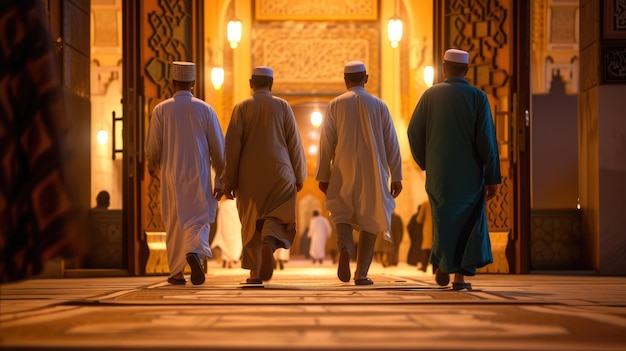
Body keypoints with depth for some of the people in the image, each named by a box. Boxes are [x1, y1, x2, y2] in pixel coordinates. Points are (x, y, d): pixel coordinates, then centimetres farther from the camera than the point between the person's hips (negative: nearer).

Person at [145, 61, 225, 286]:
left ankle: (177, 272, 14)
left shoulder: (161, 110, -3)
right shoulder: (205, 109, -1)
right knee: (198, 219, 4)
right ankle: (194, 251, -25)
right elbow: (218, 148, -1)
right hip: (199, 176, 0)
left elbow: (152, 147, -2)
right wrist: (221, 180, 5)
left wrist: (152, 167, 19)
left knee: (174, 223, 11)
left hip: (171, 176, 1)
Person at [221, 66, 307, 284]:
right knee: (277, 217, 3)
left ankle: (255, 272, 9)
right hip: (279, 172, 0)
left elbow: (232, 145, -4)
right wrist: (299, 176, 10)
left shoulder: (241, 108, 0)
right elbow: (294, 143, 2)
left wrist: (229, 180, 0)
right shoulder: (283, 106, 2)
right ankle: (268, 243, -30)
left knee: (252, 220, 11)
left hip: (249, 175, 0)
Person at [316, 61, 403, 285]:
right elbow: (391, 144, 2)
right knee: (370, 222, 11)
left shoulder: (335, 105, 0)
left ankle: (345, 248, -21)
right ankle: (361, 274, 6)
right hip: (373, 174, 1)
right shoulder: (379, 106, 2)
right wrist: (396, 177, 6)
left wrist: (323, 176, 3)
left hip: (344, 174, -1)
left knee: (342, 216, 12)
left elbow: (326, 143, -1)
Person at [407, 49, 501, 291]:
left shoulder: (431, 95, -1)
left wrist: (425, 163, 15)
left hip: (439, 173, 2)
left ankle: (442, 266, 16)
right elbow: (487, 139, -10)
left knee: (444, 218, 19)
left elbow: (414, 132, 0)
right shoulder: (477, 97, -6)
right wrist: (492, 178, -6)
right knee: (469, 221, 7)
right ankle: (461, 275, 1)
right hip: (470, 174, -2)